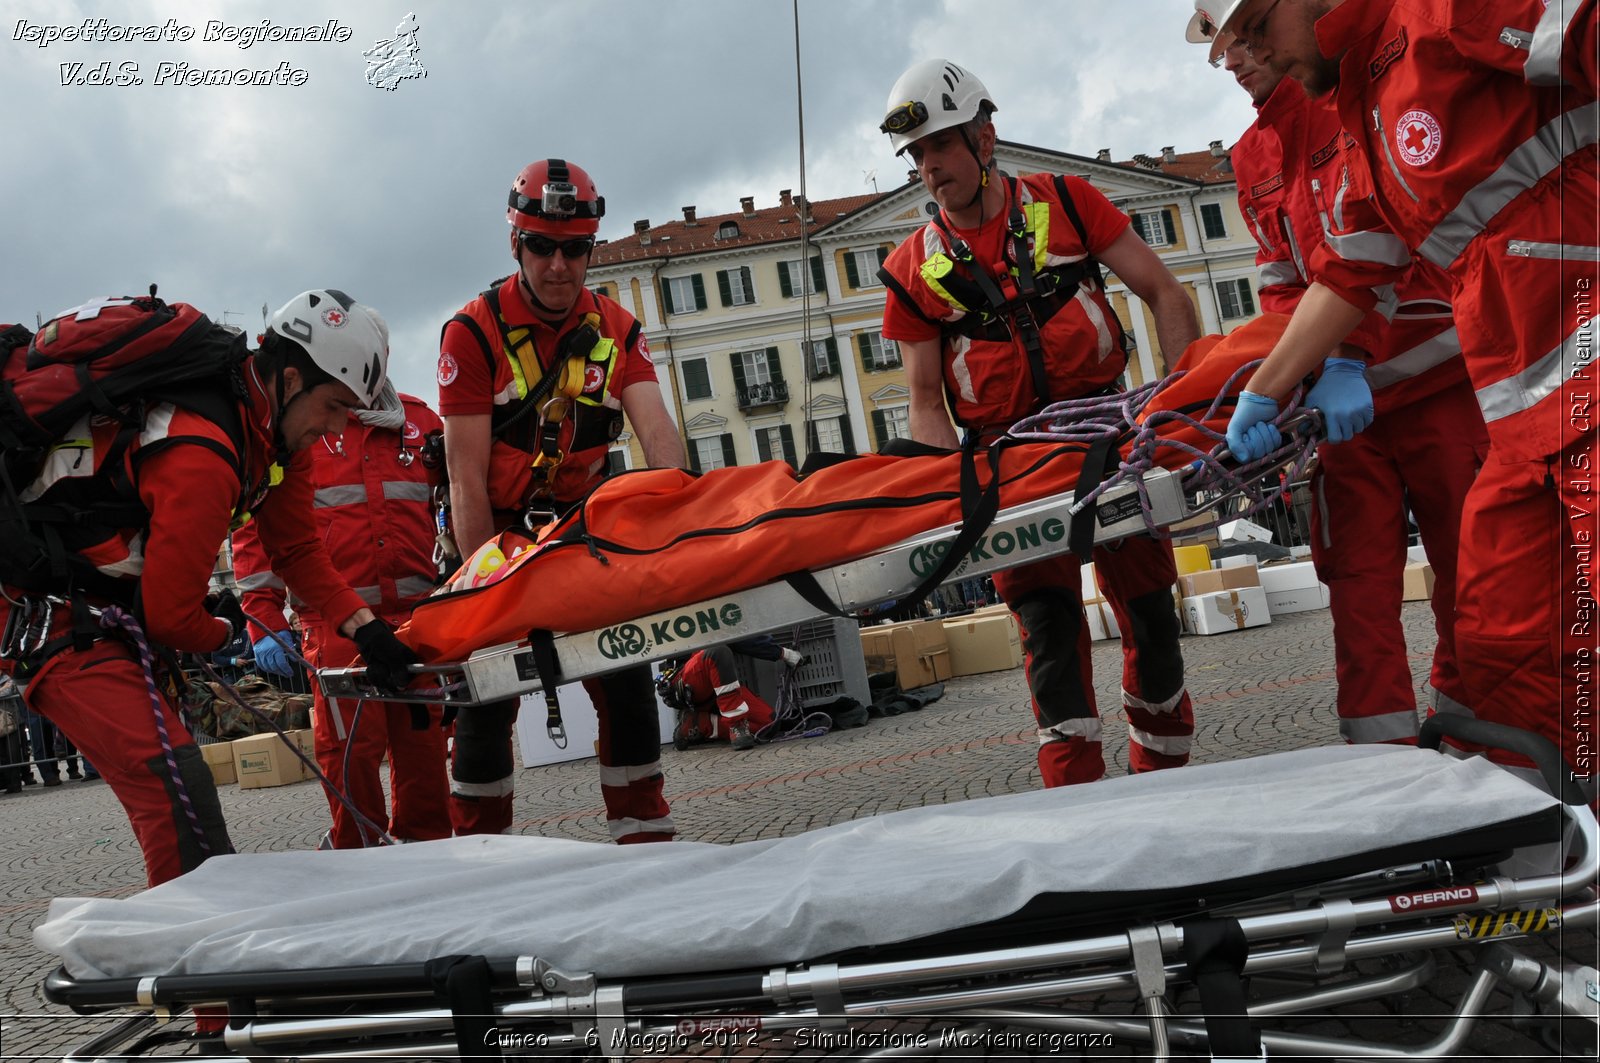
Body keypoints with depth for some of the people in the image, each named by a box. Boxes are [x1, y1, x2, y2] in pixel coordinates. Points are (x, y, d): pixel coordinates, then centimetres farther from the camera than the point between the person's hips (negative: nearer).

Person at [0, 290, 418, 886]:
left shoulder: (278, 429, -1)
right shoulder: (203, 455, -30)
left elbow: (295, 548, 9)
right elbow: (169, 615, -23)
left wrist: (364, 627, -2)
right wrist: (224, 631, -2)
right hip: (51, 616, -10)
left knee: (174, 775, 16)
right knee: (175, 783, -20)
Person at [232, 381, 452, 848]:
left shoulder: (418, 419, 13)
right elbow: (255, 530, 2)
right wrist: (266, 624, -5)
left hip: (417, 617, 3)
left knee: (424, 740, 5)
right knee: (351, 745, -6)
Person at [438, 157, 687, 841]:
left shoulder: (618, 330, -1)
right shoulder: (474, 331, -12)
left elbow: (656, 430, -16)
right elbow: (467, 477, -15)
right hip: (499, 535, -3)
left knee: (628, 684, 1)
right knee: (487, 698, -1)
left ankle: (645, 838, 13)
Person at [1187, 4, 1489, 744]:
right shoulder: (1251, 158, 16)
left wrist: (1345, 359, -32)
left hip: (1435, 378, -5)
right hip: (1346, 400, 6)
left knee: (1472, 571, 1)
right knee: (1358, 581, -1)